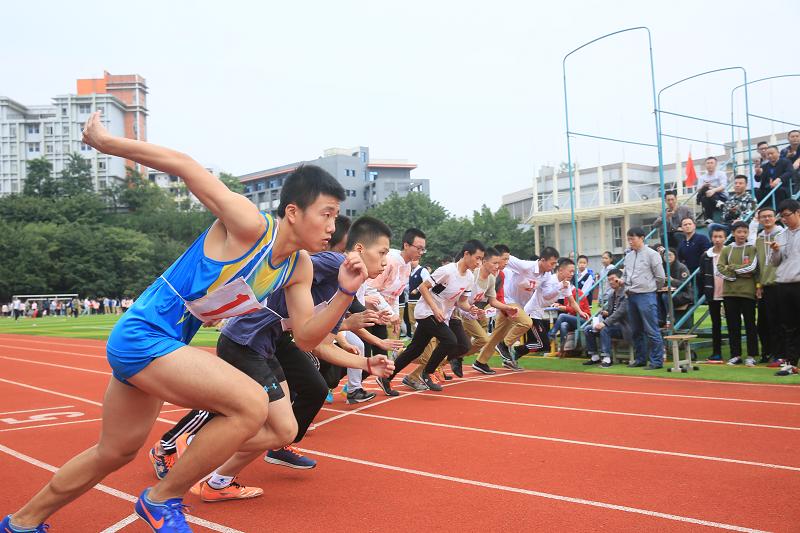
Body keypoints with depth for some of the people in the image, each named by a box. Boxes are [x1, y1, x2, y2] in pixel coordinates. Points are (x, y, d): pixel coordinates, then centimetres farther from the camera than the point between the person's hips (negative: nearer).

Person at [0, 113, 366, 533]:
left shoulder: (298, 267, 3)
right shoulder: (250, 226, -21)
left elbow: (305, 337, 3)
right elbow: (184, 165, -19)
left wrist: (345, 293, -11)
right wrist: (105, 142, -14)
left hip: (167, 343, 9)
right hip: (142, 335, -9)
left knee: (115, 454, 22)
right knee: (252, 405, -22)